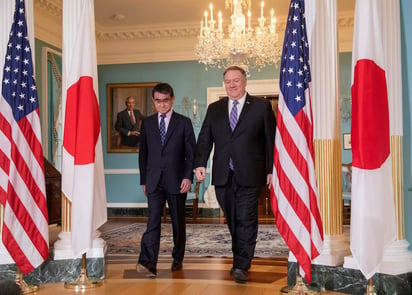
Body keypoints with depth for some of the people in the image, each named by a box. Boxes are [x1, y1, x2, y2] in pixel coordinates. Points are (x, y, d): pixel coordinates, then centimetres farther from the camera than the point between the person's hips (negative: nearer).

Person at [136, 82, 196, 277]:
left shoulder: (184, 122, 2)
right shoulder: (147, 123, 9)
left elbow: (191, 152, 0)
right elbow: (143, 153, 12)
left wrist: (188, 176, -10)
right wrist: (143, 180, 9)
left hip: (176, 180, -1)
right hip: (154, 181, 1)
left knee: (178, 222, 9)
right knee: (153, 221, -10)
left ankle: (178, 258, 24)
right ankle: (147, 262, -17)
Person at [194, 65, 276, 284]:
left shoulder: (261, 106, 4)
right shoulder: (214, 109, 13)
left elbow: (271, 140, 3)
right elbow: (204, 139, 8)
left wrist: (271, 170, -2)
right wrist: (200, 163, -7)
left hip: (249, 175, -3)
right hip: (223, 176, 4)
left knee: (246, 220, -4)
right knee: (232, 221, 11)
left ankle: (241, 266, 2)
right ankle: (242, 260, 27)